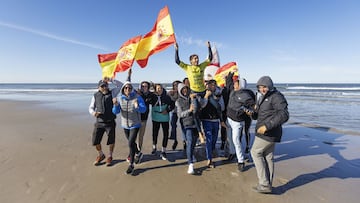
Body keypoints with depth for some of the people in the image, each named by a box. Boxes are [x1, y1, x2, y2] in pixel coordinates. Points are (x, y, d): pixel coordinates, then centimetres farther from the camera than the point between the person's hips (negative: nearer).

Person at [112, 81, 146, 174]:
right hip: (125, 125, 5)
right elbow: (115, 111, -8)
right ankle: (138, 154, 47)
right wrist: (116, 105, -29)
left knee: (131, 143, -10)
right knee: (131, 142, 19)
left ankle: (131, 165, 7)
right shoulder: (121, 98, -2)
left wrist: (137, 107, -41)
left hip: (135, 125, -5)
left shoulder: (137, 97, -13)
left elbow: (144, 109, -20)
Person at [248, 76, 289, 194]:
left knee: (255, 153, -1)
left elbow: (284, 115, -25)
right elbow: (257, 116, 18)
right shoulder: (261, 98, 14)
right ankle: (268, 185, 29)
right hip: (268, 134, 9)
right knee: (268, 157, 15)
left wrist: (267, 126, -29)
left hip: (268, 133, -9)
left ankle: (264, 185, 8)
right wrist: (251, 114, -4)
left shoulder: (276, 97, -14)